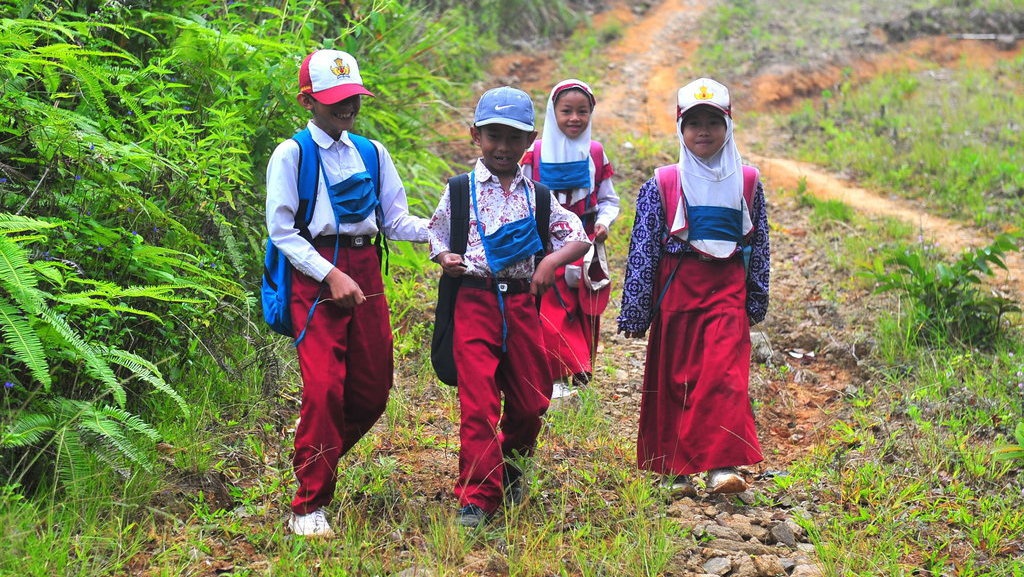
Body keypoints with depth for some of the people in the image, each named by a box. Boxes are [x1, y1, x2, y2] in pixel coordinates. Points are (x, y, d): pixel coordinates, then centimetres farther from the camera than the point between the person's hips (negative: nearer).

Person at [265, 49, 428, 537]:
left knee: (373, 390, 6)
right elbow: (282, 232, -5)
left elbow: (396, 222, 11)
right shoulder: (291, 155, -1)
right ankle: (309, 506, -3)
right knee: (324, 387, -14)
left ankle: (316, 462, 31)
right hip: (315, 276, -5)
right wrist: (331, 276, -14)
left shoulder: (372, 153, 13)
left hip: (365, 272, 5)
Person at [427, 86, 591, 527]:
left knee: (531, 399, 10)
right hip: (474, 302, -3)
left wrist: (553, 260, -9)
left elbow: (579, 237, 9)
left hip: (522, 303, 3)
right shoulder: (461, 190, 4)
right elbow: (436, 235, 11)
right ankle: (478, 496, -3)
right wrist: (444, 258, -10)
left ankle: (510, 466, 38)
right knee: (479, 403, -10)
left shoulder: (537, 195, 9)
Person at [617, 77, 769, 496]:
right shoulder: (661, 185, -1)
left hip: (727, 292, 1)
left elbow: (759, 245, 14)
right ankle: (675, 469, 16)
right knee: (673, 379, 5)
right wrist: (635, 311, -2)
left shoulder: (747, 183, 6)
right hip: (676, 290, 0)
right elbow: (643, 249, -1)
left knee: (725, 375, -14)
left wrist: (757, 300, 16)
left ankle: (724, 466, -17)